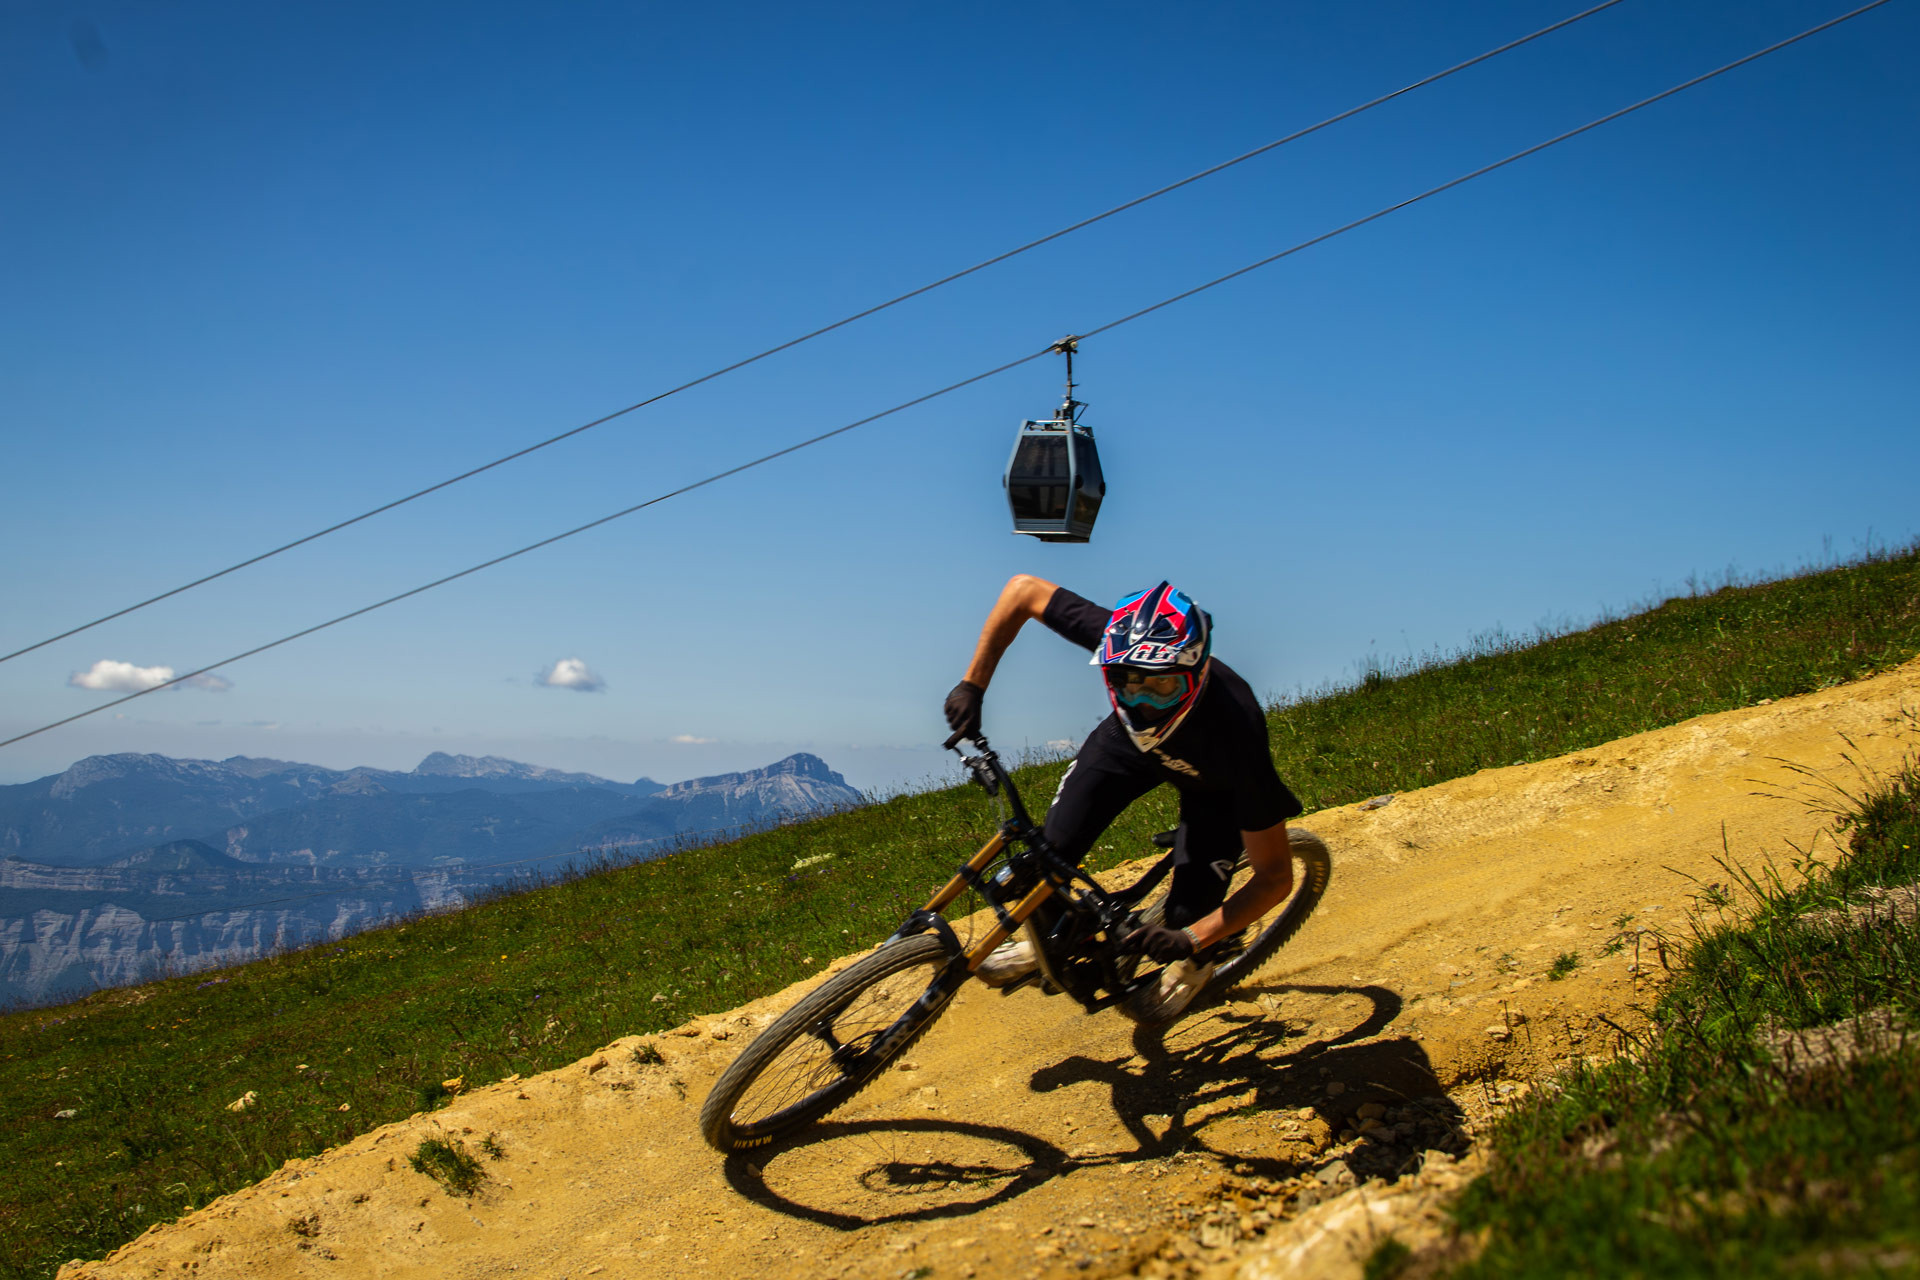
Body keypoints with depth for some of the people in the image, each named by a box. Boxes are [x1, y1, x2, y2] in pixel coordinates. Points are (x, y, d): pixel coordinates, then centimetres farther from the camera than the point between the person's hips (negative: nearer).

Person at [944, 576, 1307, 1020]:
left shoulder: (1236, 733, -44)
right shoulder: (1116, 642, -40)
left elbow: (1275, 877, -34)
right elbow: (1022, 589, -23)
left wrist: (1193, 940, -43)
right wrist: (973, 686, -26)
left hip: (1214, 782, -3)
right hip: (1129, 743, 3)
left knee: (1189, 910, -14)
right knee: (1054, 849, -10)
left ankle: (1195, 962, 25)